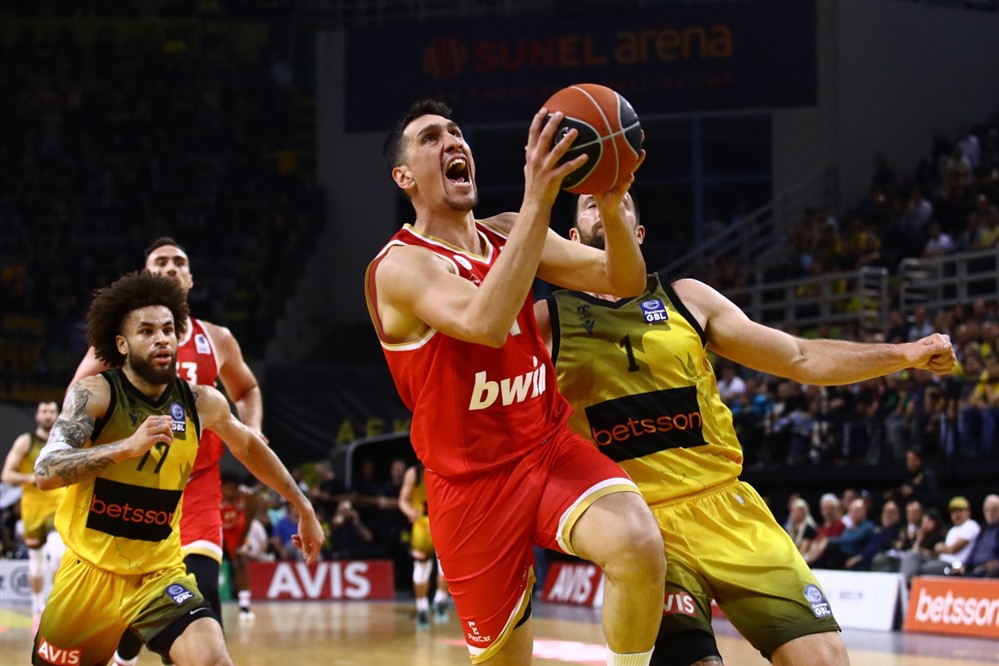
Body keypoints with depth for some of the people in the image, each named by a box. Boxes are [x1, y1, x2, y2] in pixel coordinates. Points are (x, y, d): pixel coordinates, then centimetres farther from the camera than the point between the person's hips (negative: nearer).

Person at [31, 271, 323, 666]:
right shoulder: (95, 395, -13)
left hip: (160, 573, 2)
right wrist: (131, 445, -36)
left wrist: (304, 509, 24)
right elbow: (45, 473, -26)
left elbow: (248, 447, 19)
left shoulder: (201, 403, -2)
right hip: (91, 571, -1)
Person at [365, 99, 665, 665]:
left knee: (639, 547, -28)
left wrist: (612, 207, -21)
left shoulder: (508, 234, 7)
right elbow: (485, 322, -34)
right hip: (473, 482, -4)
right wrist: (538, 202, -40)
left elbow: (625, 281, 1)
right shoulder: (400, 267, -13)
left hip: (550, 446, 4)